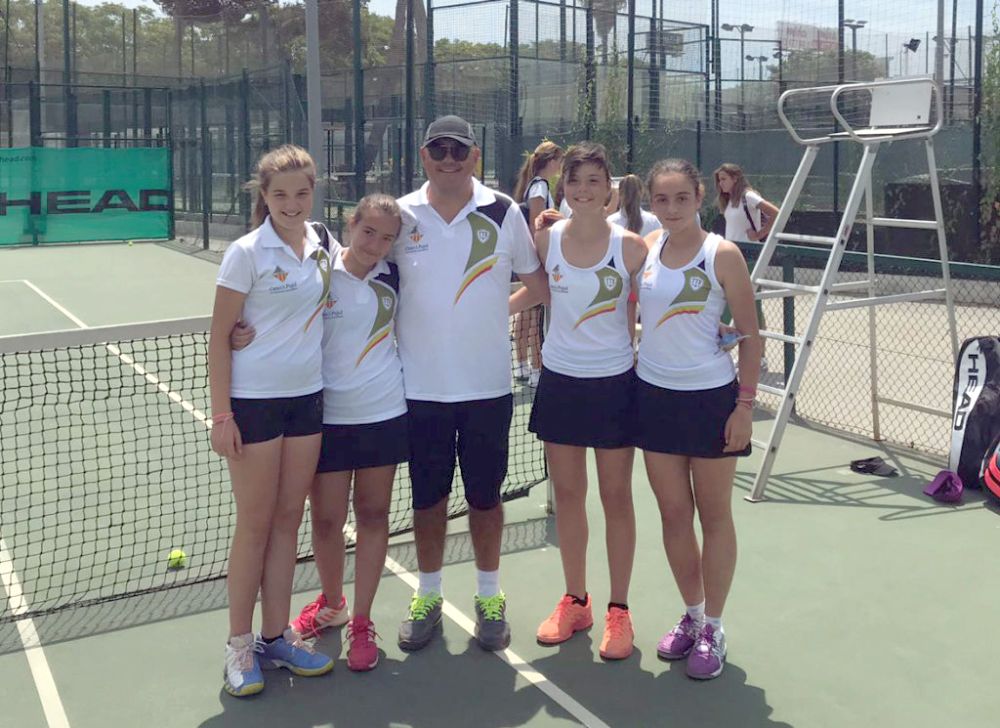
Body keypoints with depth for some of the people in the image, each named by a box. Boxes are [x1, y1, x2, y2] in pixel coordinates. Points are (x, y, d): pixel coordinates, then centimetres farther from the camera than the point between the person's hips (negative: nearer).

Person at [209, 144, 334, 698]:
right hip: (253, 401, -5)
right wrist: (221, 414, -14)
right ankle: (239, 646, 16)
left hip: (307, 397, 5)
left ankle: (275, 637, 23)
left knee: (288, 520, 11)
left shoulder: (319, 247, 6)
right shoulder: (247, 253, -10)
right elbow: (219, 336, -10)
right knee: (254, 523, 2)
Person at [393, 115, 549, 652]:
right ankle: (427, 597, 28)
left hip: (488, 386, 0)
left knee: (485, 496, 10)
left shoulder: (503, 213, -2)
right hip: (420, 387, 1)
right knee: (427, 497, 11)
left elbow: (538, 282, 9)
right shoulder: (400, 216, -1)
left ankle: (489, 598, 27)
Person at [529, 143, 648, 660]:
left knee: (616, 496, 6)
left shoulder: (631, 247, -10)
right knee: (567, 493, 11)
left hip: (614, 380, -3)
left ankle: (618, 610, 19)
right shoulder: (546, 239, -2)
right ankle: (575, 601, 27)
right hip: (560, 378, 3)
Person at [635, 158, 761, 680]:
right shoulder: (645, 248, 2)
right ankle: (691, 615, 29)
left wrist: (745, 405, -10)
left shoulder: (722, 254, -9)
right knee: (673, 513, 11)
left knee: (714, 515, 7)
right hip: (655, 396, 4)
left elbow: (750, 334, -6)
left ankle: (713, 630, 19)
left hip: (710, 397, -4)